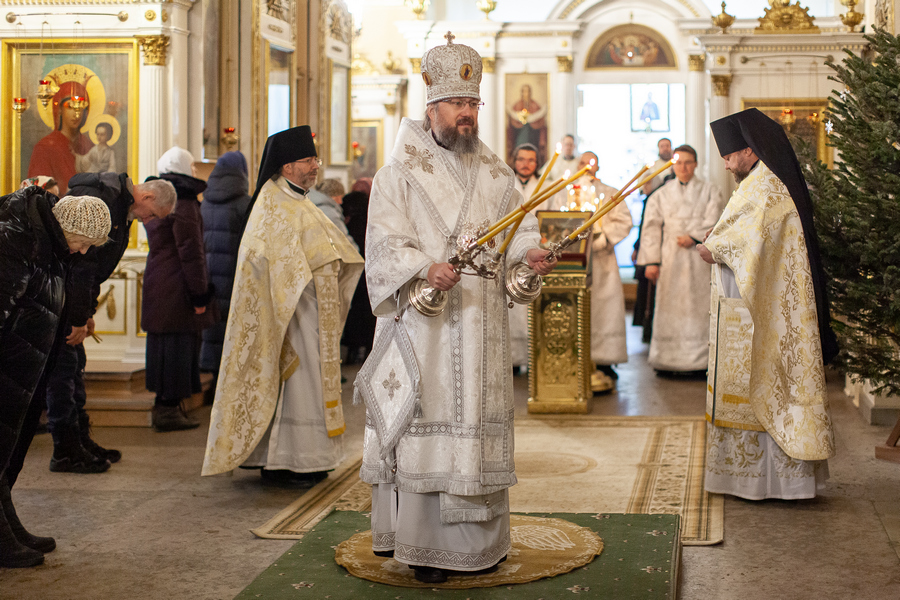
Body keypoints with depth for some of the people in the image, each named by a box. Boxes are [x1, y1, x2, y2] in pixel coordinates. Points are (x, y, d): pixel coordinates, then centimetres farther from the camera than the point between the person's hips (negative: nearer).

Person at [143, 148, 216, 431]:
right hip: (177, 287, -9)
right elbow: (191, 252, -19)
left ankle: (164, 406, 23)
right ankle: (168, 409, 1)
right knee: (178, 344, -3)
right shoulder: (184, 203, -16)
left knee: (164, 343, 15)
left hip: (156, 278, 9)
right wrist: (199, 295, -16)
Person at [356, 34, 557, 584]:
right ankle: (423, 546, 3)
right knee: (426, 425, -5)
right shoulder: (401, 174, 0)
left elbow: (520, 227, 12)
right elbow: (385, 241, -9)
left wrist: (529, 252, -11)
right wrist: (425, 267, -28)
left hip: (481, 327, 5)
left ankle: (478, 540, 19)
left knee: (479, 422, 8)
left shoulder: (496, 174, 14)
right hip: (424, 323, -4)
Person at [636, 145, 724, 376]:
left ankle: (698, 362, -3)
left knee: (697, 307, -5)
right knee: (669, 308, -2)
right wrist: (651, 260, -3)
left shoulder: (710, 191, 10)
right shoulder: (661, 195, 13)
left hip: (698, 258, -1)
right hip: (669, 259, 1)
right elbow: (651, 228, 6)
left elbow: (713, 222, -1)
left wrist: (694, 237, -16)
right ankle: (667, 361, 2)